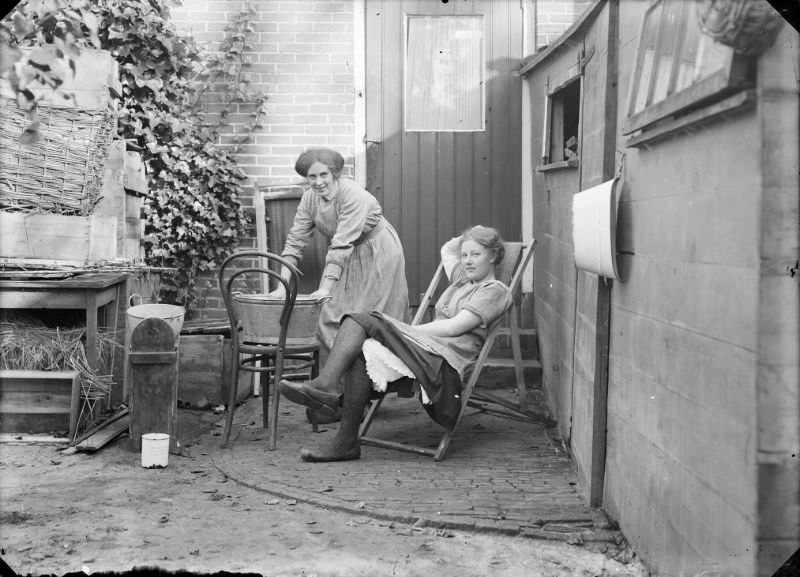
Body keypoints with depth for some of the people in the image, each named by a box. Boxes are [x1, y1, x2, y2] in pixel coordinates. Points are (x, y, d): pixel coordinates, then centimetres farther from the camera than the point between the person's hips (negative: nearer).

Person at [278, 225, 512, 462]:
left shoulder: (495, 290, 4)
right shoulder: (463, 278, 29)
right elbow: (447, 249, 50)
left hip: (445, 358, -8)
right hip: (423, 347, 8)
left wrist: (408, 331, -7)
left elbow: (454, 327, -8)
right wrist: (468, 236, 36)